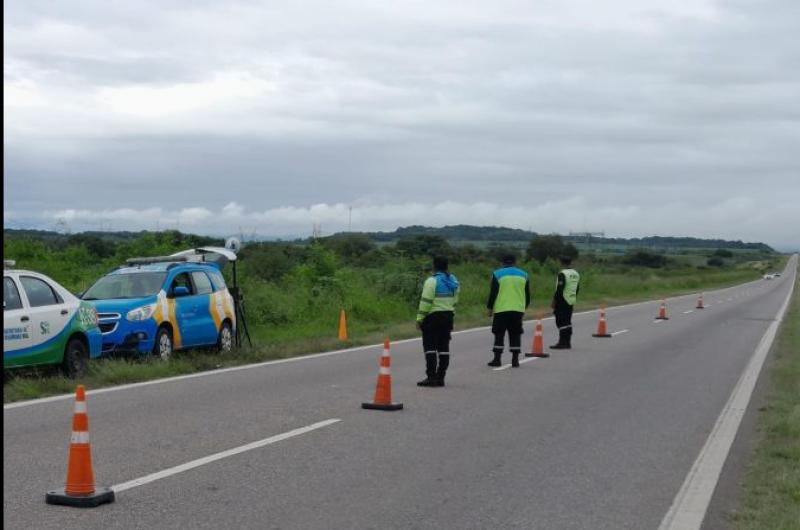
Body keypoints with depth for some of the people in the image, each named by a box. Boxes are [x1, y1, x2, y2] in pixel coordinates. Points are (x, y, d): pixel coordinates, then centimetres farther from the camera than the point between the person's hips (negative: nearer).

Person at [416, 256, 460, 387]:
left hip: (432, 317, -7)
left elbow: (426, 302, -17)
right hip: (448, 317, 7)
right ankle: (440, 377, 10)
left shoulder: (432, 281, -13)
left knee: (430, 347, -5)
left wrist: (419, 319, -11)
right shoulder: (453, 281, 11)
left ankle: (431, 377, -9)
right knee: (443, 347, 8)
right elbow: (454, 301, 15)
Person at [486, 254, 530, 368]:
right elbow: (527, 295, 13)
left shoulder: (497, 274, -1)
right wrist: (524, 307, 25)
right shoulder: (523, 275, 9)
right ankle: (515, 360, 5)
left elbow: (493, 293, -3)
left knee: (499, 335, 4)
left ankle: (497, 359, 2)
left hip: (501, 310, -2)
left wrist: (489, 307, 6)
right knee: (515, 335, 7)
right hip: (518, 309, 3)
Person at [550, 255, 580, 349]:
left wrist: (554, 301, -13)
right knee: (568, 322, 13)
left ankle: (562, 343, -8)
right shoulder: (576, 274, 12)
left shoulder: (562, 274, -15)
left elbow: (559, 289, -19)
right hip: (571, 302, 8)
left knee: (561, 321, -6)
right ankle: (567, 342, 16)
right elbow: (577, 288, 17)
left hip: (562, 301, -8)